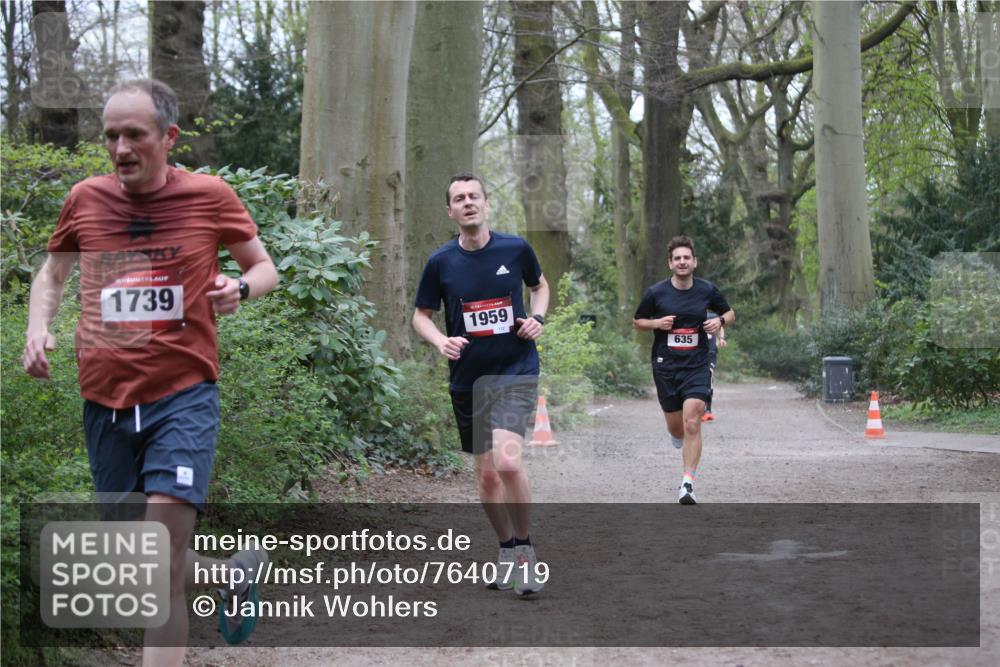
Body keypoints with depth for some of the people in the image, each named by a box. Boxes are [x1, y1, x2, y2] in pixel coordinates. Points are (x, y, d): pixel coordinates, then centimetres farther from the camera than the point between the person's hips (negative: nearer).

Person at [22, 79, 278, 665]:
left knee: (161, 566, -17)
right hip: (105, 401, 4)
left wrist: (241, 288, -13)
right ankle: (235, 574, 42)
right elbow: (53, 273, 21)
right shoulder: (86, 199, 4)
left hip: (184, 396, -4)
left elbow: (266, 269, 10)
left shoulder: (210, 196, -3)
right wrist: (38, 326, 1)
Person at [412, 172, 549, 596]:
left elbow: (539, 285, 17)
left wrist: (537, 318, -2)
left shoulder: (515, 248, -3)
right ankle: (507, 551, 32)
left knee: (507, 461, -23)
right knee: (486, 474, 10)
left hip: (516, 370, -3)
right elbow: (421, 315, 9)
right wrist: (441, 340, -11)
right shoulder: (440, 262, -2)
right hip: (467, 378, 3)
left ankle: (524, 548, -4)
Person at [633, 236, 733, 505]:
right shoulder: (656, 293, -3)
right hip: (665, 366, 1)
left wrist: (720, 321, -6)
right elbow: (637, 321, 9)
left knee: (691, 423, -16)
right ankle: (679, 437, 49)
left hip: (697, 365, -1)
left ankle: (687, 483, -11)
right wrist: (657, 323, -11)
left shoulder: (707, 290, 0)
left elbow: (729, 313, 16)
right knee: (676, 428, 9)